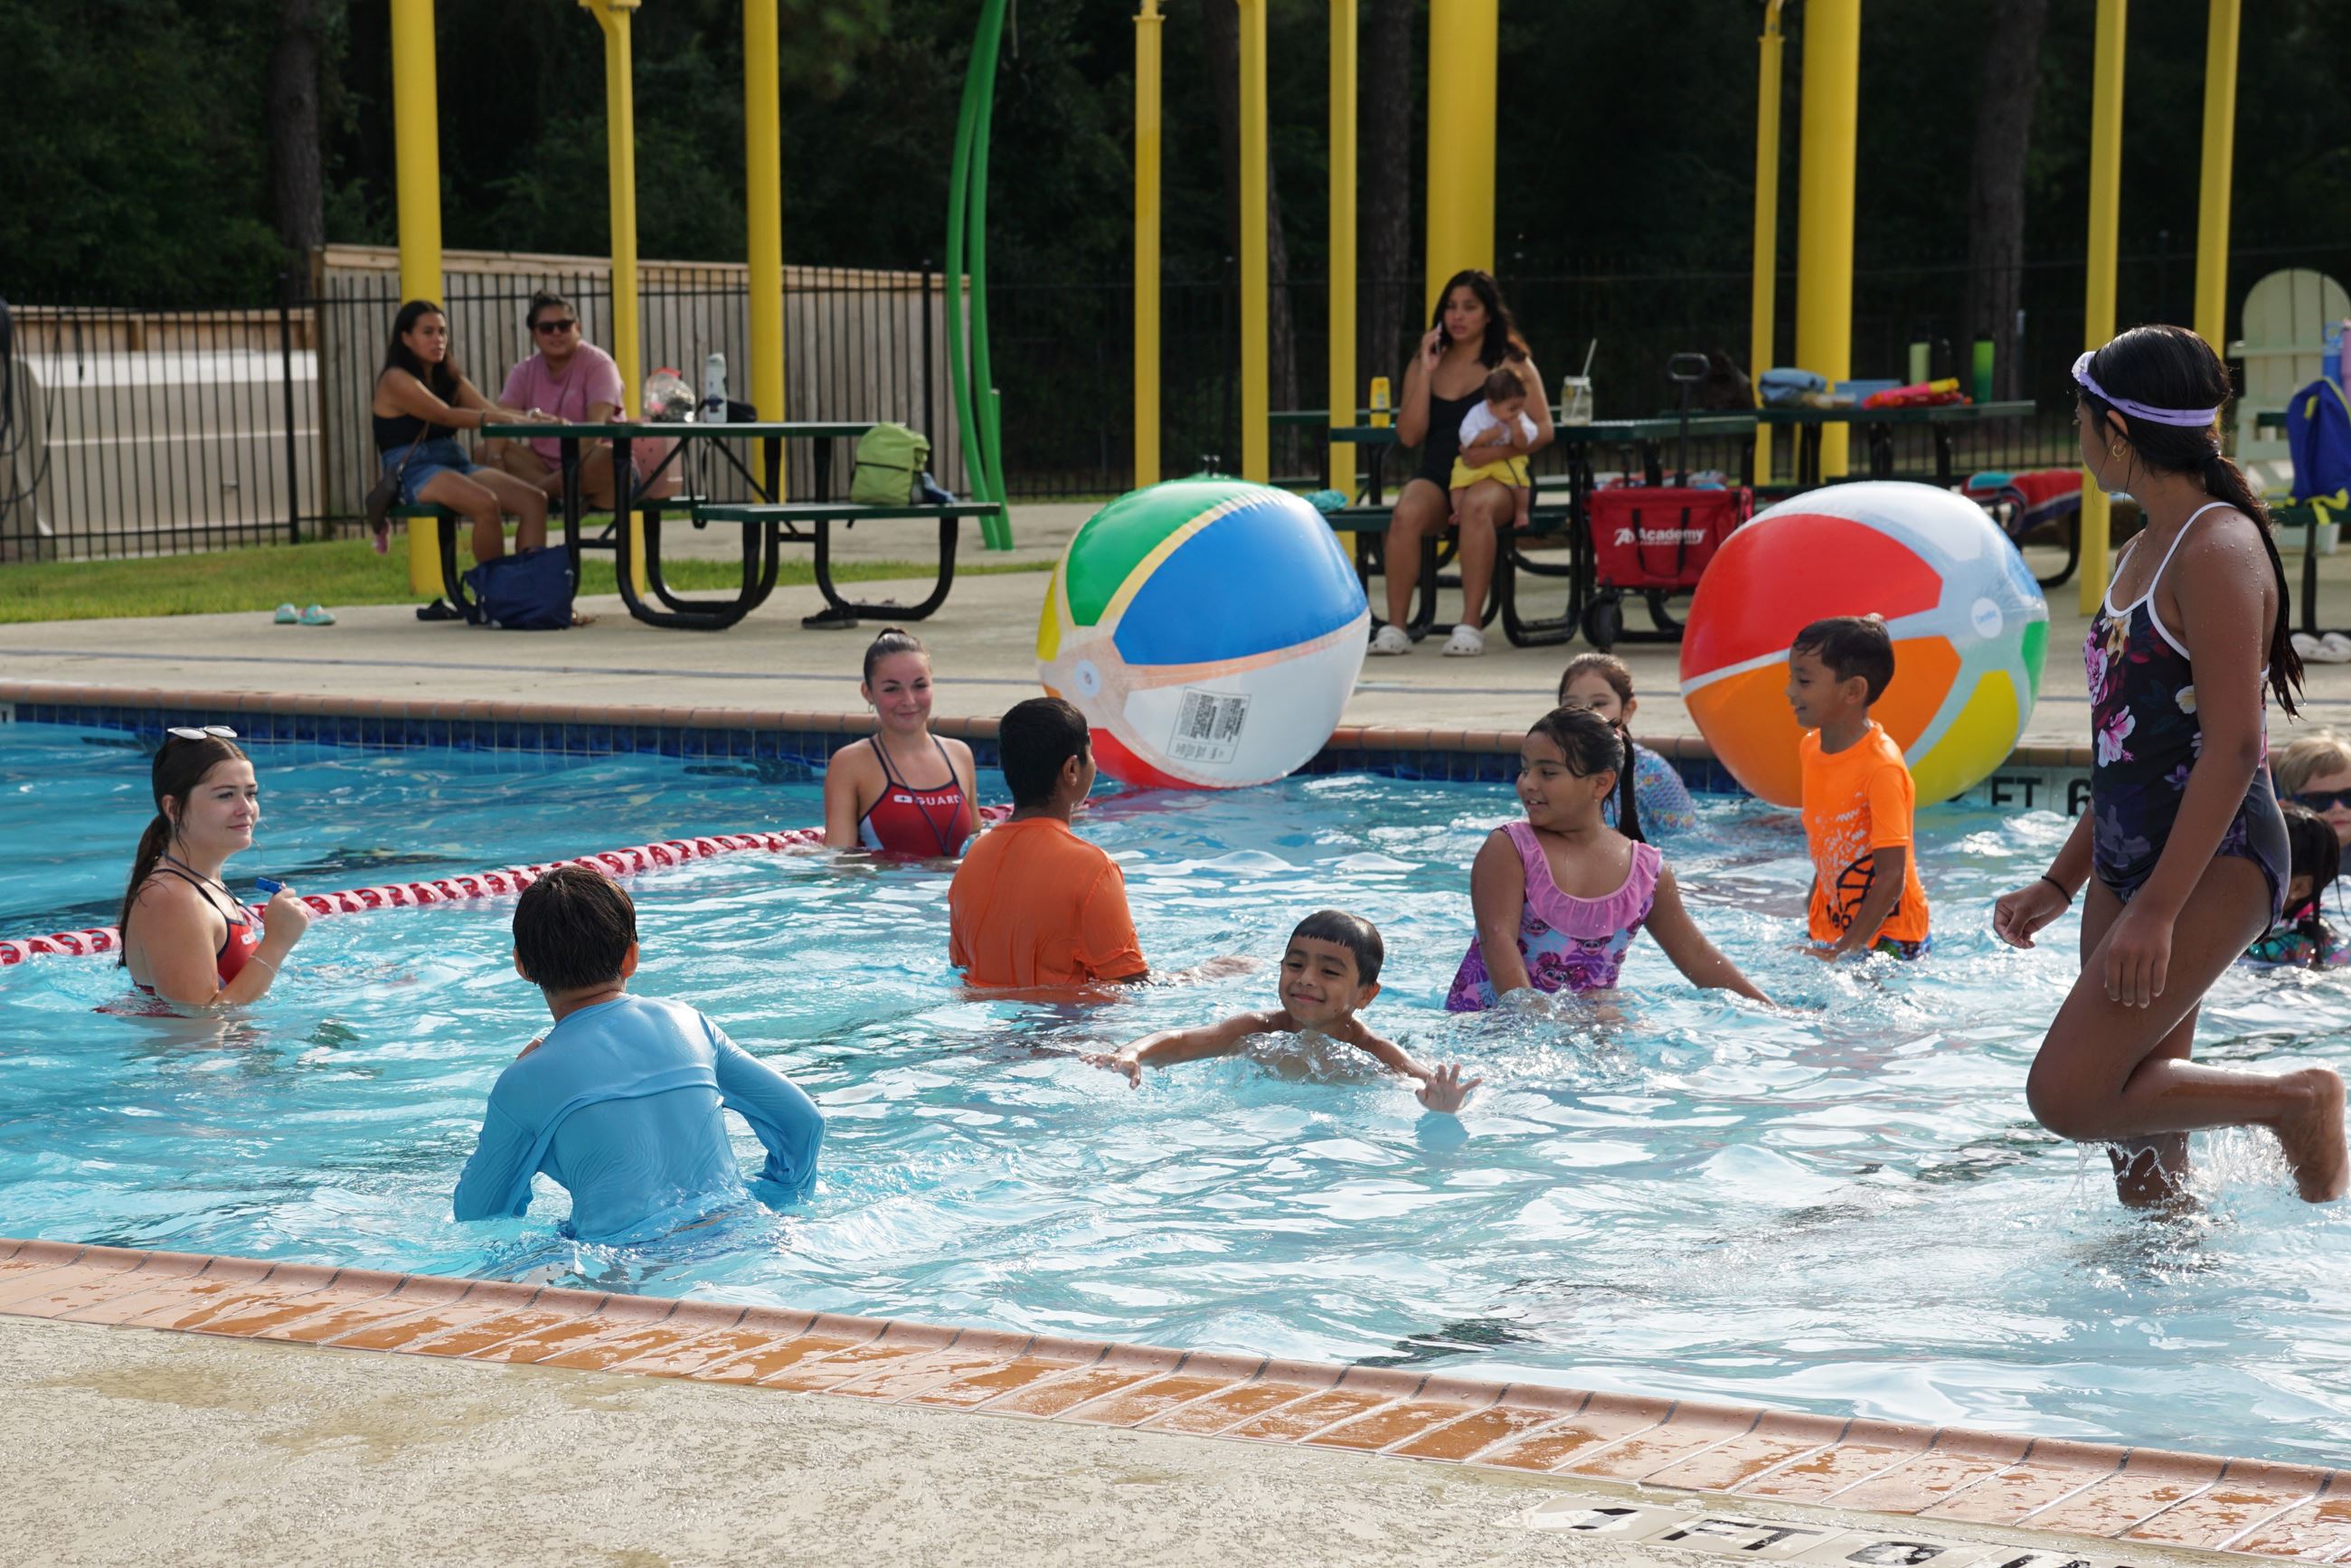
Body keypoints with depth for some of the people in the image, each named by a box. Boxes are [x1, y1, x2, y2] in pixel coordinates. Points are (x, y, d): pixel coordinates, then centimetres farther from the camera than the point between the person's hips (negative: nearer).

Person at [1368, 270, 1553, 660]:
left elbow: (1543, 429, 0)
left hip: (1495, 477, -2)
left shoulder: (1513, 364, 9)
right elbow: (1409, 435, 5)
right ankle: (1395, 626, -31)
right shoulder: (1423, 363, 16)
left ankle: (1471, 624, -37)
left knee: (1476, 507, -38)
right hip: (1436, 474, 2)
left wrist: (1499, 451, -16)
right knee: (1406, 513, -32)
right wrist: (1426, 373, -2)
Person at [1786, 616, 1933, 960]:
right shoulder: (1810, 749, 4)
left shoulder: (1881, 768, -21)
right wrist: (1811, 928, 14)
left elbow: (1892, 878, -23)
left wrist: (1844, 951, -24)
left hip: (1887, 937, -7)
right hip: (1831, 928, 7)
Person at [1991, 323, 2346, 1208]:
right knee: (2140, 1155, 10)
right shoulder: (2145, 549, 16)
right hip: (2131, 859, 9)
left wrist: (2156, 908, -25)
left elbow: (2232, 747, -20)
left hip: (2215, 863, -9)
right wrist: (2061, 883, 20)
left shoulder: (2219, 549, -13)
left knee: (2069, 1095, -15)